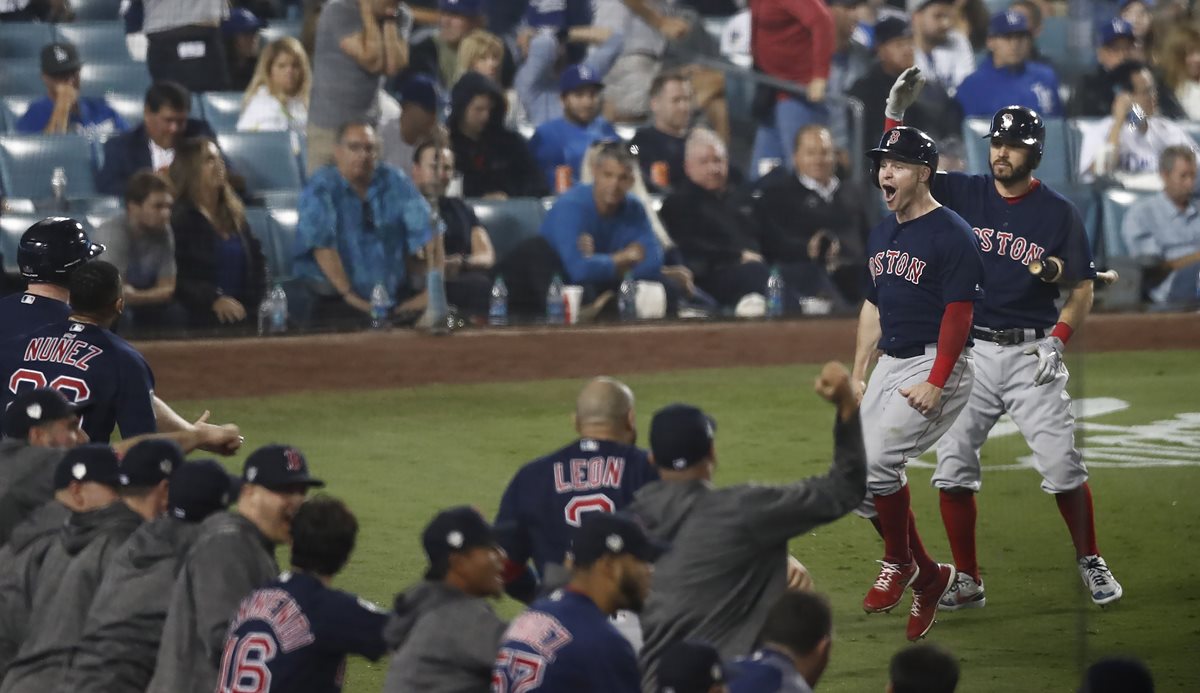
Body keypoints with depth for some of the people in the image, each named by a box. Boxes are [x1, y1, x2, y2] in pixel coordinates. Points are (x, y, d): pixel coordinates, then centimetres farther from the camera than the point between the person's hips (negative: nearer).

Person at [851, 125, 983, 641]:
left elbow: (958, 314, -16)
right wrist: (858, 376, 16)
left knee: (876, 461, -22)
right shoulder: (880, 234, 14)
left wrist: (935, 384, -21)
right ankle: (928, 577, 16)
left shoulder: (952, 235, -11)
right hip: (889, 364, 9)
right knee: (860, 472, 3)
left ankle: (900, 562, 0)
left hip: (937, 366, -9)